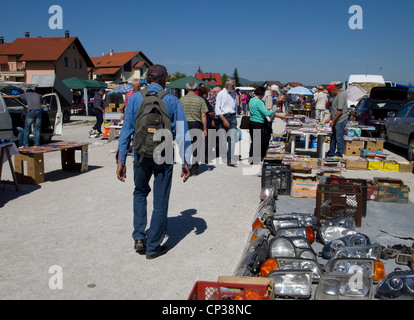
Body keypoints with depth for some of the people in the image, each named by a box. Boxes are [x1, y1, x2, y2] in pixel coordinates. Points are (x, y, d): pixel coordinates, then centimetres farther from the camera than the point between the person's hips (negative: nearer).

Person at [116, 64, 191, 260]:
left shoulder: (135, 98, 2)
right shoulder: (172, 101, -1)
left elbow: (126, 130, 1)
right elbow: (182, 133, -3)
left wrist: (121, 161, 4)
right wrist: (186, 162, 2)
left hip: (141, 154, 2)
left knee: (140, 193, 26)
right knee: (160, 201, 10)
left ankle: (139, 236, 16)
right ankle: (153, 247, 20)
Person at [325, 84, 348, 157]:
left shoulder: (341, 96, -16)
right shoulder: (336, 96, 15)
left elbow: (340, 111, -21)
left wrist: (333, 121, -19)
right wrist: (329, 118, 17)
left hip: (340, 121, -10)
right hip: (336, 121, 10)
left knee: (339, 138, -2)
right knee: (333, 137, 14)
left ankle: (339, 154, 6)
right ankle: (331, 153, 23)